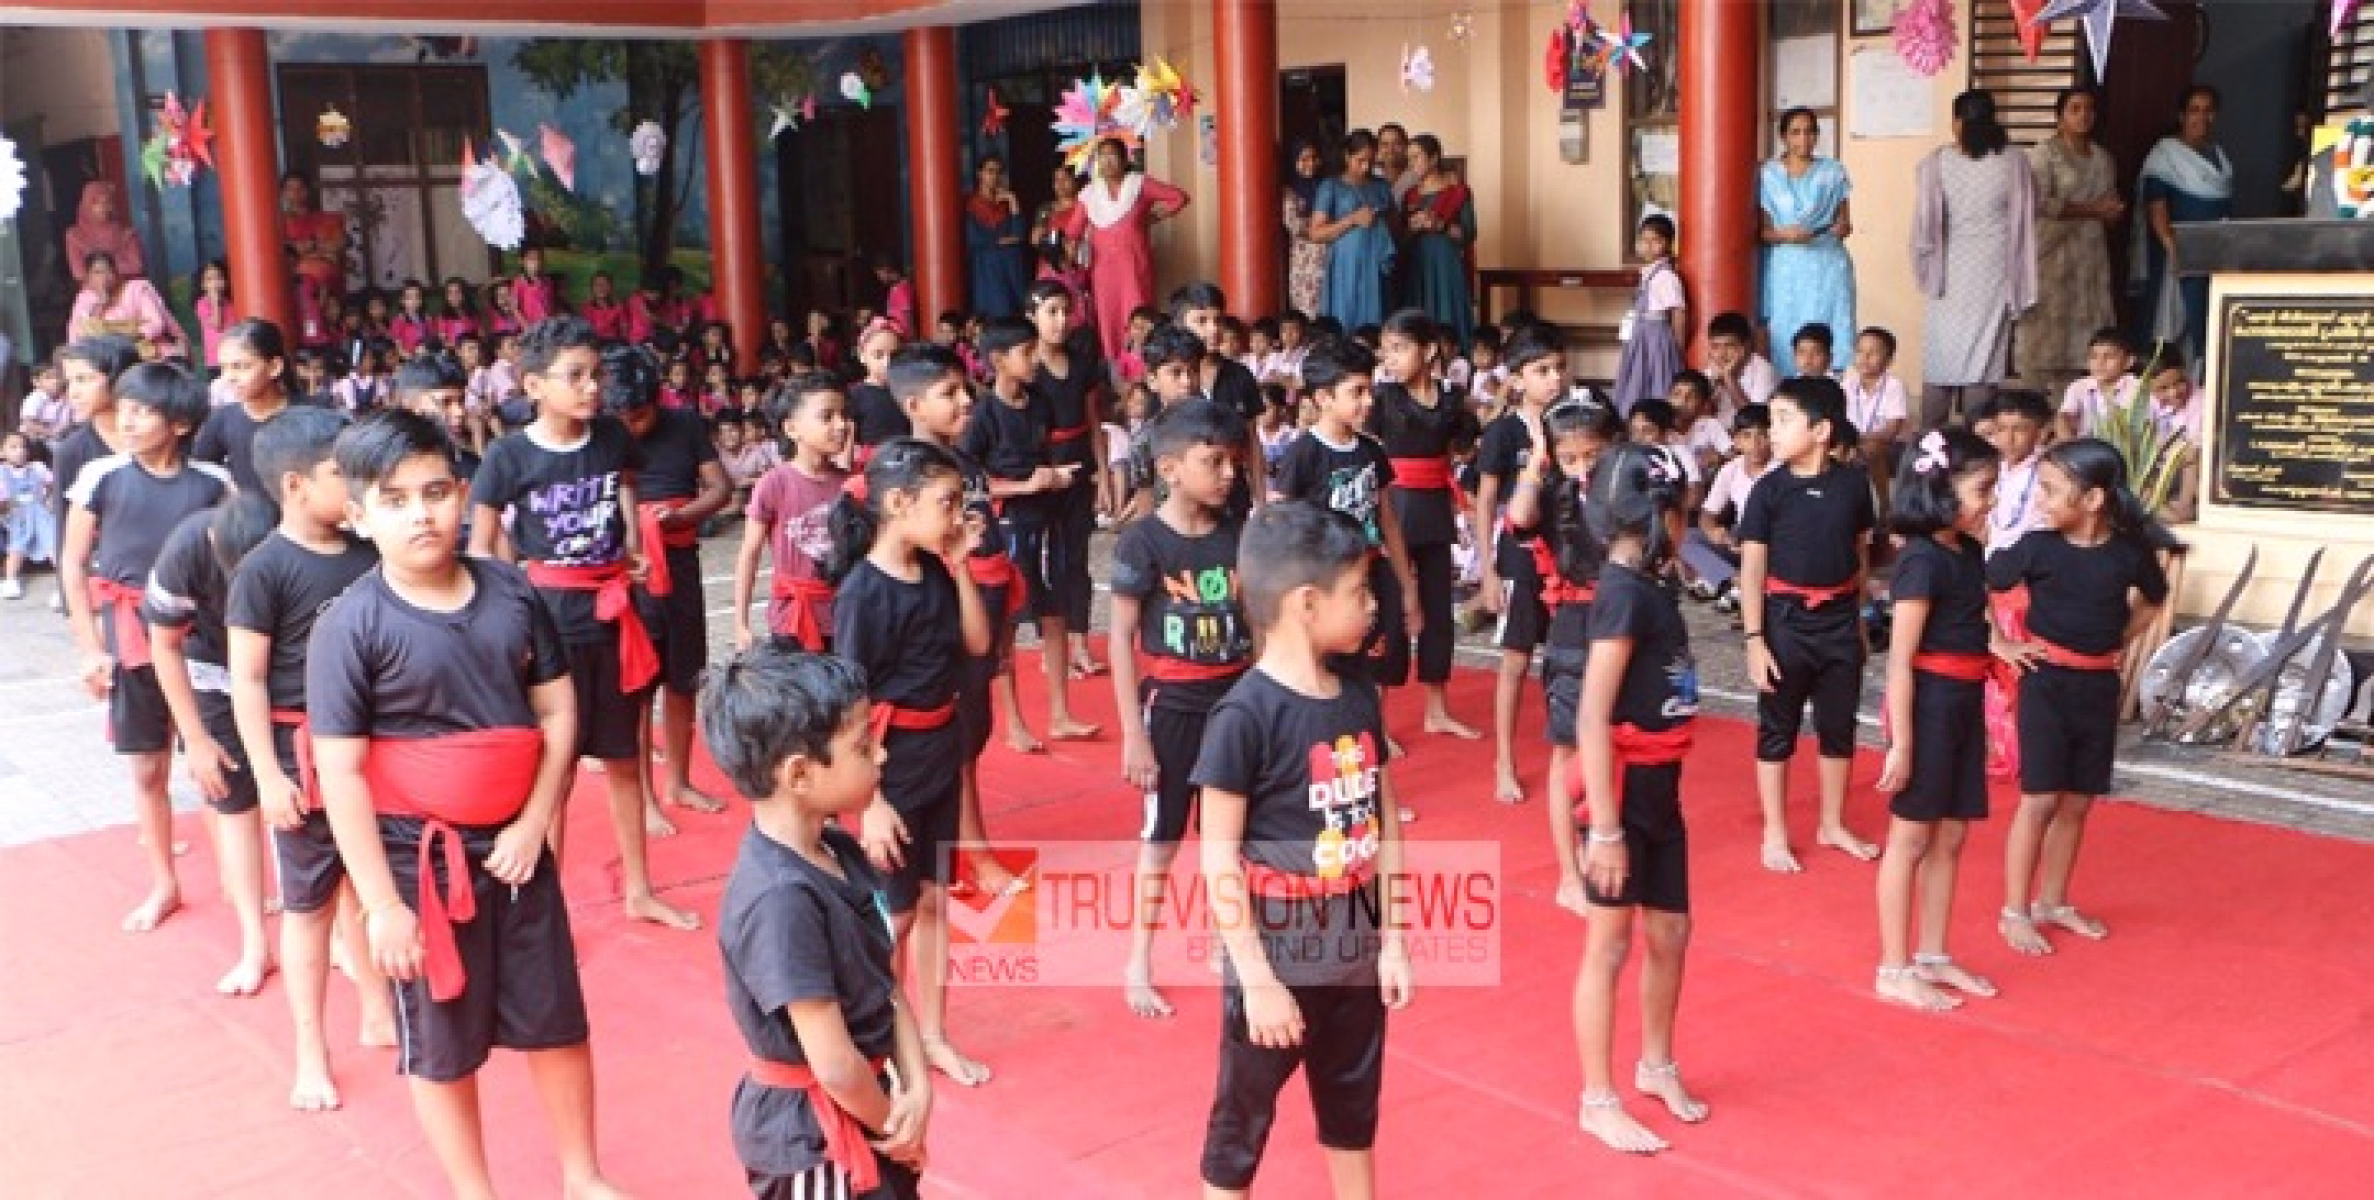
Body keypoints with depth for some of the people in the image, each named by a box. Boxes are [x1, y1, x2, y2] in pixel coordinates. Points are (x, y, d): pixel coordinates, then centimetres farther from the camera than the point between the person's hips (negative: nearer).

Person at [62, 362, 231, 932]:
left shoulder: (213, 482, -7)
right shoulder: (100, 477, -7)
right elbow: (73, 564, 1)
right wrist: (89, 647, -1)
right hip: (130, 634, 1)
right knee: (146, 767, 10)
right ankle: (164, 884, 24)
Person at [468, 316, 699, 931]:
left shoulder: (614, 436, -3)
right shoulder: (509, 455, -12)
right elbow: (480, 548, -5)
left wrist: (635, 550, 6)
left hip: (615, 613, 4)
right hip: (548, 619, -4)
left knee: (624, 759, 15)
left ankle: (639, 891, 29)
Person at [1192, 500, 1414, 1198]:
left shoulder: (1360, 700, 0)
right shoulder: (1245, 714, -20)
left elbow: (1384, 825, 7)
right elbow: (1218, 859, -18)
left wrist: (1392, 939, 6)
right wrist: (1257, 979, -18)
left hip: (1355, 950, 6)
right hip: (1275, 955, -6)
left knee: (1354, 1108, 22)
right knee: (1242, 1120, 10)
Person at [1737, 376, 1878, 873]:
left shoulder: (1853, 483, -4)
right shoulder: (1769, 489, -10)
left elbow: (1860, 552, 8)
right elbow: (1752, 568, -9)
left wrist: (1858, 616, 12)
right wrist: (1755, 640, -13)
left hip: (1840, 621, 3)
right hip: (1786, 620, -3)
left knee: (1839, 727, 14)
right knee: (1777, 730, 7)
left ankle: (1833, 825, 31)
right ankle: (1775, 833, 19)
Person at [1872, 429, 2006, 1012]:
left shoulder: (1969, 551, 8)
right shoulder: (1921, 560, -17)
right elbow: (1900, 661, -19)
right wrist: (1900, 743, -20)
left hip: (1966, 702, 8)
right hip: (1929, 702, -8)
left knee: (1950, 838, 14)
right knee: (1910, 838, 1)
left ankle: (1932, 957, 27)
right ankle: (1894, 970, 11)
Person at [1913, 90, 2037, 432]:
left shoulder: (1936, 163, -7)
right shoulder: (2013, 163, -2)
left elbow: (1925, 224, -7)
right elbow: (2024, 223, 1)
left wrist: (1926, 270, 5)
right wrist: (2019, 286, 8)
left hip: (1951, 276, 0)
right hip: (1994, 276, 0)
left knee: (1942, 357, 8)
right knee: (1985, 357, 2)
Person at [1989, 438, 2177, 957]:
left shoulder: (2131, 550, -5)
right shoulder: (2037, 547, -12)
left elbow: (2154, 599, 16)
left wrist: (2120, 642, 6)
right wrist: (2002, 646, -7)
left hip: (2100, 686, 3)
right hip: (2046, 681, -3)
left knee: (2077, 801, 11)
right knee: (2040, 799, -2)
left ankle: (2052, 903, 26)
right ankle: (2014, 911, 7)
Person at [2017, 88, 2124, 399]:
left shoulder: (2102, 158, 18)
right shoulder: (2043, 154, -3)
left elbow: (2110, 204, 25)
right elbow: (2040, 203, -14)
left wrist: (2113, 211, 1)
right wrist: (2090, 209, -14)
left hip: (2091, 254, 6)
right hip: (2052, 253, -6)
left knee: (2088, 323, -1)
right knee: (2050, 324, -11)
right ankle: (2044, 391, -9)